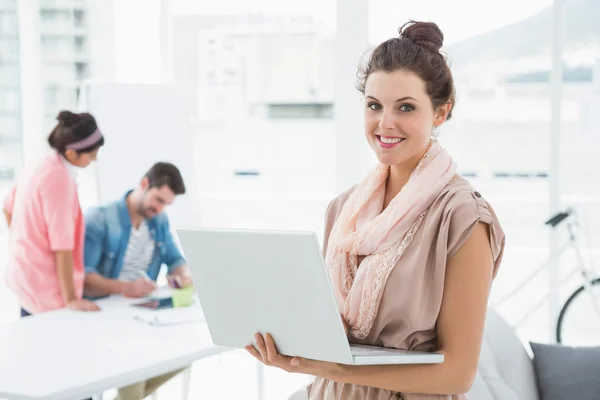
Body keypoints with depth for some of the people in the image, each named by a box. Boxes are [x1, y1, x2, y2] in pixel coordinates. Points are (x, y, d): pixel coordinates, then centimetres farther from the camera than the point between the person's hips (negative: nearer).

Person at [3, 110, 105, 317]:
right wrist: (71, 298, -21)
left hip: (23, 274, 9)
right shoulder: (60, 179, -22)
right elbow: (62, 245, -24)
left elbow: (8, 208, 20)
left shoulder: (40, 167, 5)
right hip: (44, 286, -9)